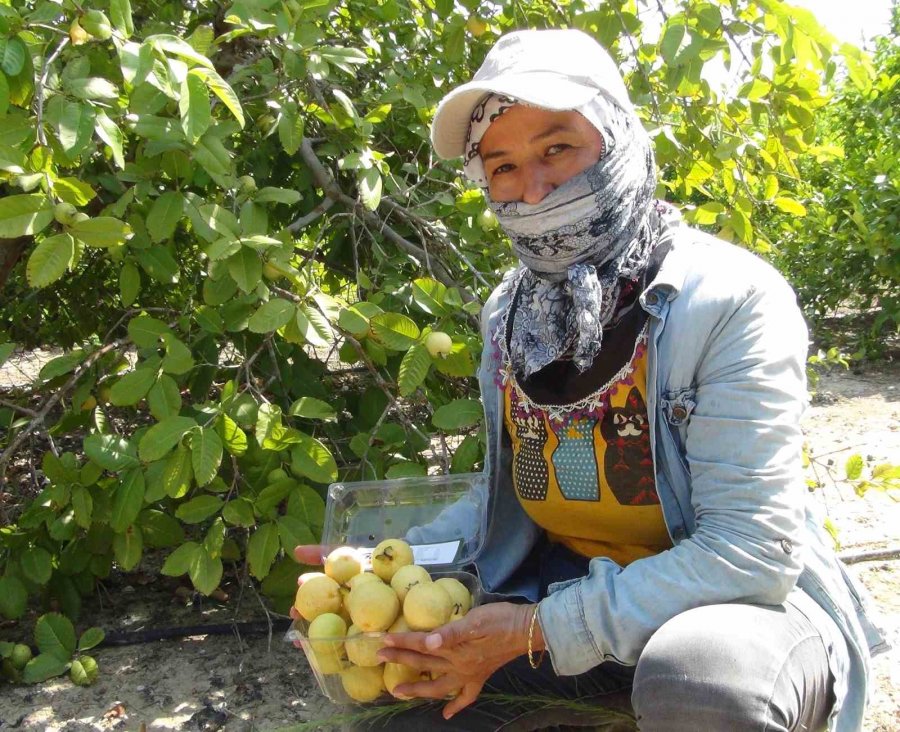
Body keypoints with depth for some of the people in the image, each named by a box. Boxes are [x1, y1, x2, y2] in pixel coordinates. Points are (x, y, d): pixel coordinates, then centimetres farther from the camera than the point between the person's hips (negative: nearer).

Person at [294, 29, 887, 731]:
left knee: (695, 674, -39)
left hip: (738, 603, -5)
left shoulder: (732, 299, -19)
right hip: (573, 586, 6)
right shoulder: (509, 312, 1)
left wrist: (542, 629, -25)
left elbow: (750, 549, -23)